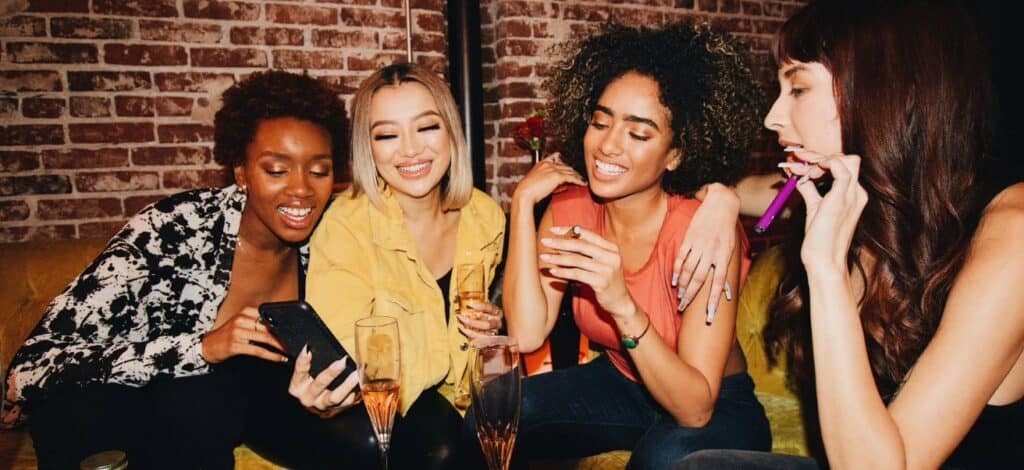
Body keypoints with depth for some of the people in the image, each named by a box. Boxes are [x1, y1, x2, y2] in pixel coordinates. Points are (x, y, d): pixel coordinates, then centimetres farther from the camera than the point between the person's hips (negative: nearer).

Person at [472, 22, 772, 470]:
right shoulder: (569, 207, -11)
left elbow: (695, 410, -28)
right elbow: (527, 335, -23)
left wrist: (624, 307, -42)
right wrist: (523, 201, -24)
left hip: (717, 408, -4)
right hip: (619, 384, 4)